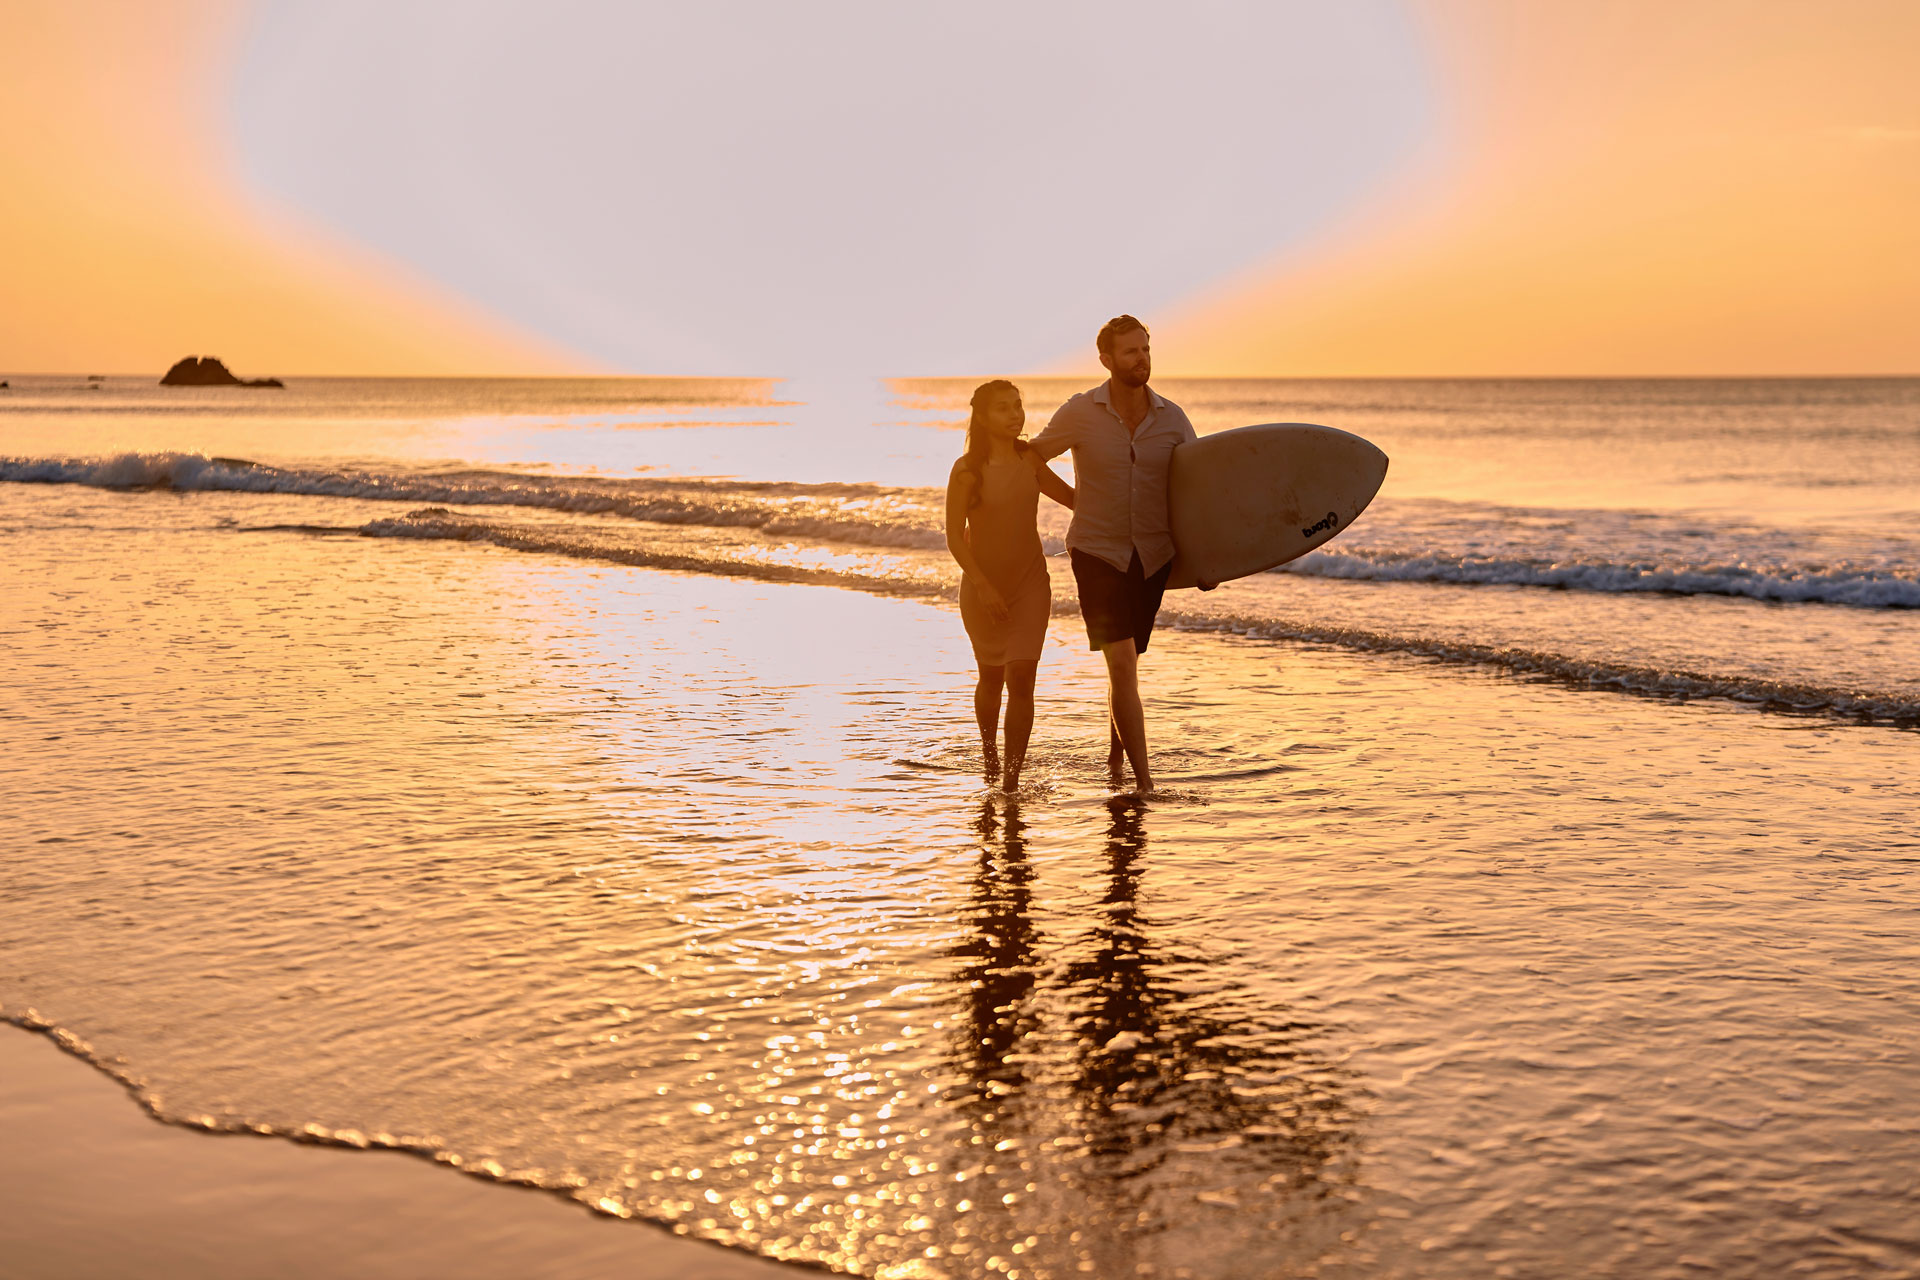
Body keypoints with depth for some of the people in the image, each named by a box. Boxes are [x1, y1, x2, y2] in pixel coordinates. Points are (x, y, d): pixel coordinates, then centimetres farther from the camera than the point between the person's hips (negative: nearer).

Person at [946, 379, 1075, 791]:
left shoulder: (1030, 459, 0)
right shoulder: (967, 470, -12)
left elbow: (1072, 498, 15)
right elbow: (955, 537, -12)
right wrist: (983, 587, -20)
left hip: (1030, 584, 2)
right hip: (983, 587, -2)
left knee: (1021, 676, -12)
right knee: (992, 678, 15)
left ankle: (1012, 776, -9)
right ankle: (988, 749, 43)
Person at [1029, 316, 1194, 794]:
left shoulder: (1172, 418, 0)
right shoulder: (1080, 414, -7)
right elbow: (1032, 458, 7)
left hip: (1153, 556, 3)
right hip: (1098, 552, -3)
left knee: (1125, 662, 12)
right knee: (1122, 663, -13)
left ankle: (1116, 758, 35)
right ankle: (1144, 781, -12)